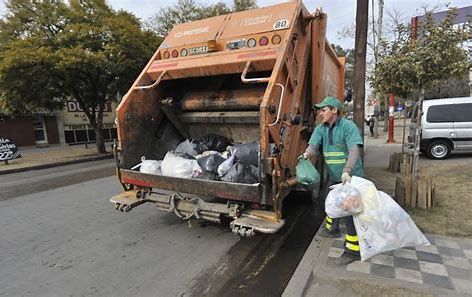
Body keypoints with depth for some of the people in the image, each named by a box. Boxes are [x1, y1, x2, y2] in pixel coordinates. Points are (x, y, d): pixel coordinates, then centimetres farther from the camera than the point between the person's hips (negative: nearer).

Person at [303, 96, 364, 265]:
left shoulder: (348, 126, -18)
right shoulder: (320, 128, 1)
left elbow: (354, 150, -31)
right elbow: (313, 145, -12)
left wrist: (347, 171, -45)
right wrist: (308, 153, -36)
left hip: (351, 177, -7)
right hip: (334, 176, 8)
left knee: (350, 211, -5)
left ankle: (353, 251, 6)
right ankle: (332, 229, 48)